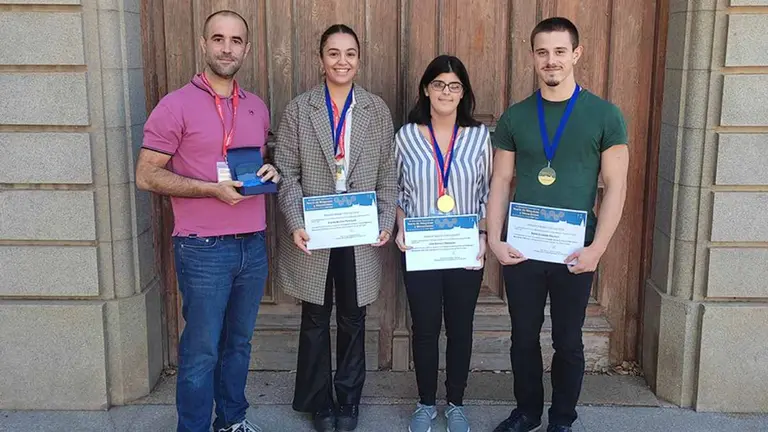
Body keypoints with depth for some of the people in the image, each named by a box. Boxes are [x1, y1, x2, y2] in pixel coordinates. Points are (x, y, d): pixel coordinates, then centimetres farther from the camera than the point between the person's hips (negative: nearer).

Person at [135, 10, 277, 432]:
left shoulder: (256, 107, 9)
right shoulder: (176, 105, -8)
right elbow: (146, 175, -9)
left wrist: (269, 171, -2)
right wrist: (212, 188, -18)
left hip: (253, 245, 5)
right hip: (204, 249, -5)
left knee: (238, 341, 17)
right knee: (201, 351, 4)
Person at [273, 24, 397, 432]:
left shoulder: (377, 110, 4)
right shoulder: (298, 109, 1)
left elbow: (388, 173, 3)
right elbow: (287, 173, -3)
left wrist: (386, 222, -7)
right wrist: (295, 224, -14)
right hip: (314, 234, 0)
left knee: (352, 321, 12)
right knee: (315, 321, 11)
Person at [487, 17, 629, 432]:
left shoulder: (604, 115, -4)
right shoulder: (514, 117, 3)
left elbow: (615, 185, -5)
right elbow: (500, 182, 4)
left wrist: (596, 248, -12)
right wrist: (494, 239, -5)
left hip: (575, 251, -2)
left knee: (568, 341, 11)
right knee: (523, 337, 13)